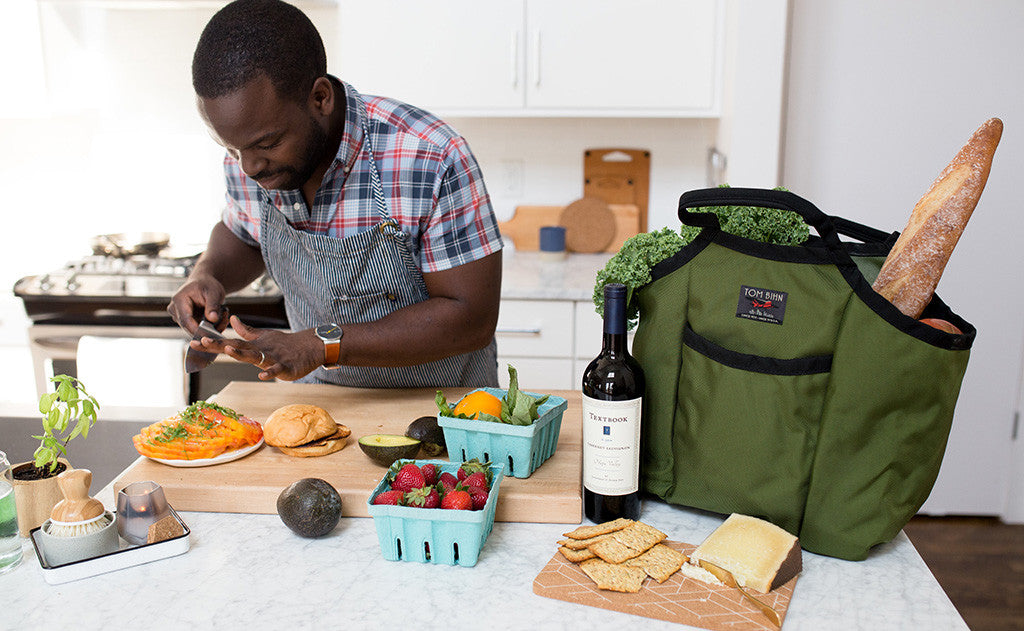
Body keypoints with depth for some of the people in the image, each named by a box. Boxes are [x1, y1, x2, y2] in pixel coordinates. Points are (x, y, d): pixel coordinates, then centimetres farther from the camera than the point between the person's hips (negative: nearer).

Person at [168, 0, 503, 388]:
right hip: (319, 392, 4)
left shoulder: (433, 160, -25)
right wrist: (207, 276, -7)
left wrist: (323, 345, -27)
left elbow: (472, 318, -22)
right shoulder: (247, 157, -7)